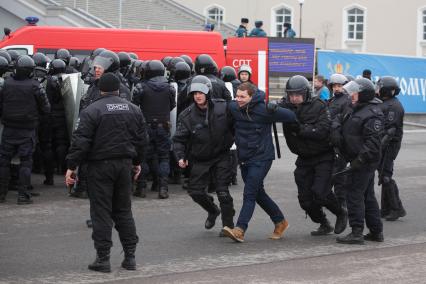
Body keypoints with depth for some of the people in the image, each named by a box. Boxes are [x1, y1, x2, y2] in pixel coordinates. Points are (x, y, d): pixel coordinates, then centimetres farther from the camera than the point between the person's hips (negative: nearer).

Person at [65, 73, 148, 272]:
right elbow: (141, 139, 13)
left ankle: (103, 258, -1)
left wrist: (71, 166, -9)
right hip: (124, 164, 5)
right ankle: (130, 256, 13)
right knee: (124, 210, 14)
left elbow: (81, 141, -15)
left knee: (101, 212, 0)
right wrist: (137, 162, 25)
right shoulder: (133, 110, 7)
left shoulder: (92, 111, -10)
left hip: (100, 166, -5)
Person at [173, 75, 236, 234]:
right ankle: (213, 211, 34)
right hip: (200, 160, 2)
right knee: (195, 191, 3)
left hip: (221, 157, -2)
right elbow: (179, 139, -8)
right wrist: (180, 156, -22)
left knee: (222, 191, -9)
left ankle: (228, 225, 7)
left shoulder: (223, 108, -9)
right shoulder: (187, 116, -9)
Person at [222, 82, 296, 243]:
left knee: (249, 193, -15)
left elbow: (291, 117, -10)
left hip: (261, 158, -7)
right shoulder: (233, 108, -2)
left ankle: (240, 230, -21)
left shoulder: (264, 110, -16)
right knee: (258, 193, 15)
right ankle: (280, 222, 31)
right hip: (244, 158, 7)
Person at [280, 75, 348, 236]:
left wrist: (301, 129, -32)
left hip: (323, 157, -5)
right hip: (304, 159, 5)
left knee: (320, 192, -15)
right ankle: (324, 225, 26)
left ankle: (341, 213, 13)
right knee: (305, 199, 4)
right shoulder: (286, 106, -3)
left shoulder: (318, 106, -14)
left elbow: (323, 131, -24)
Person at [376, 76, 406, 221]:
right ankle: (386, 209, 17)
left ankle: (397, 208, -9)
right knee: (384, 175, 13)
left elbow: (390, 129, -24)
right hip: (385, 145, 11)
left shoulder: (393, 106, -16)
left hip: (389, 144, -11)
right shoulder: (387, 104, 17)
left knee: (385, 176, -12)